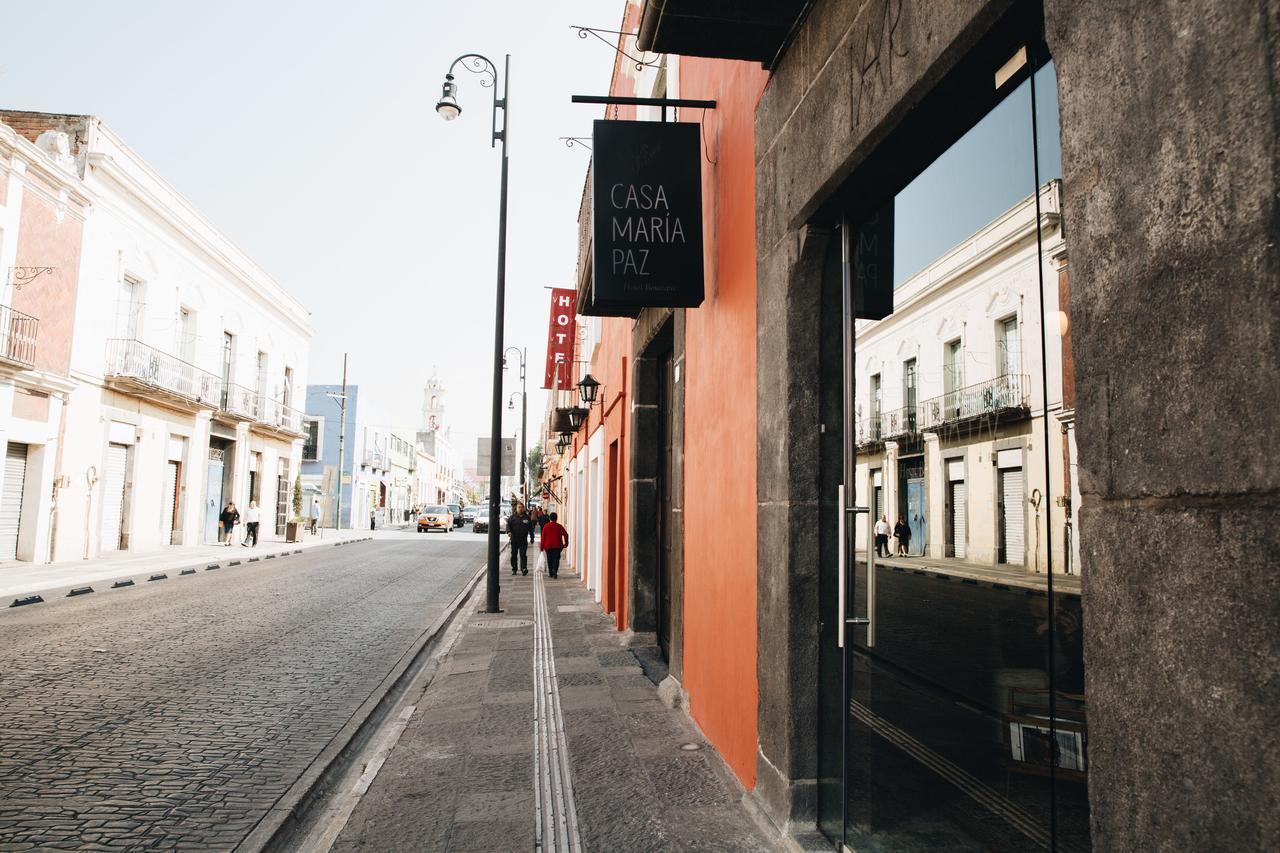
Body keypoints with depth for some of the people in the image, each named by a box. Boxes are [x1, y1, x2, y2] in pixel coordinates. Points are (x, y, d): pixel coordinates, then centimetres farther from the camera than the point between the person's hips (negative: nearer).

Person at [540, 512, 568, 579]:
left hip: (548, 546, 0)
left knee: (550, 560, 12)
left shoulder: (546, 526, -1)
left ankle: (551, 573, 13)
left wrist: (541, 546, 3)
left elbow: (542, 537, -2)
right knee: (556, 559, 3)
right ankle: (555, 571, -16)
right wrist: (566, 543, 4)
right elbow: (565, 534, -5)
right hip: (557, 546, 0)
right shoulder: (559, 526, 0)